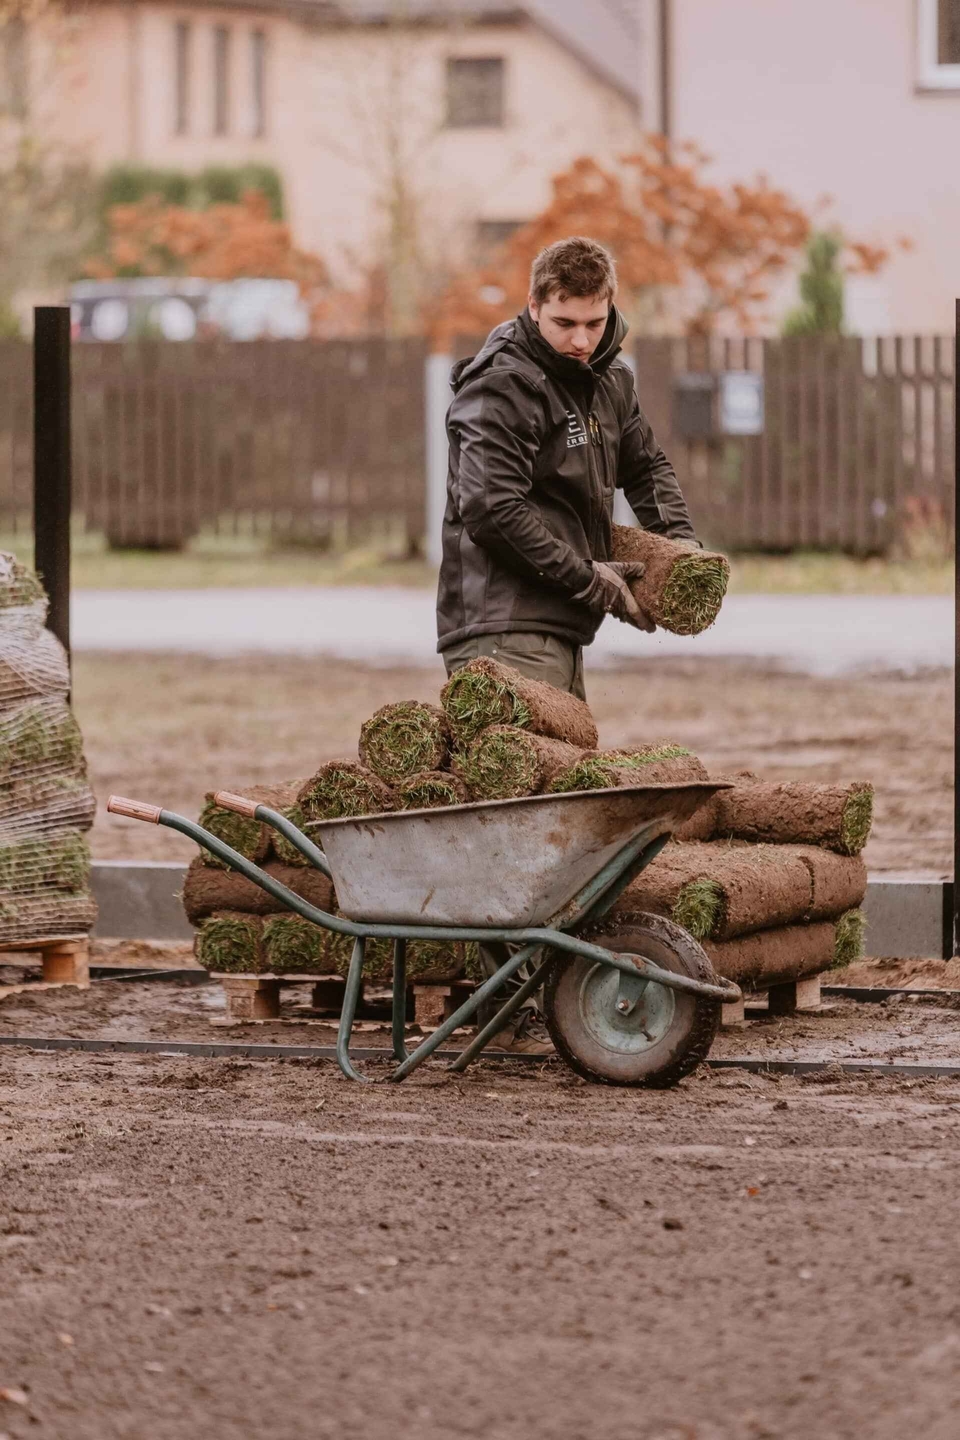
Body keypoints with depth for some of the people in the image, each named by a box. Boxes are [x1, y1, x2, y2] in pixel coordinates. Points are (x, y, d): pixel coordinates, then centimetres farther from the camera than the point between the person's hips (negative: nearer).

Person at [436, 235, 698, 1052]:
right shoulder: (502, 386, -11)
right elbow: (493, 509, -18)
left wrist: (677, 539, 10)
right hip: (503, 625, -9)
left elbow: (646, 465, 31)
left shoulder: (607, 379, 16)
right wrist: (589, 578, -12)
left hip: (563, 628, 9)